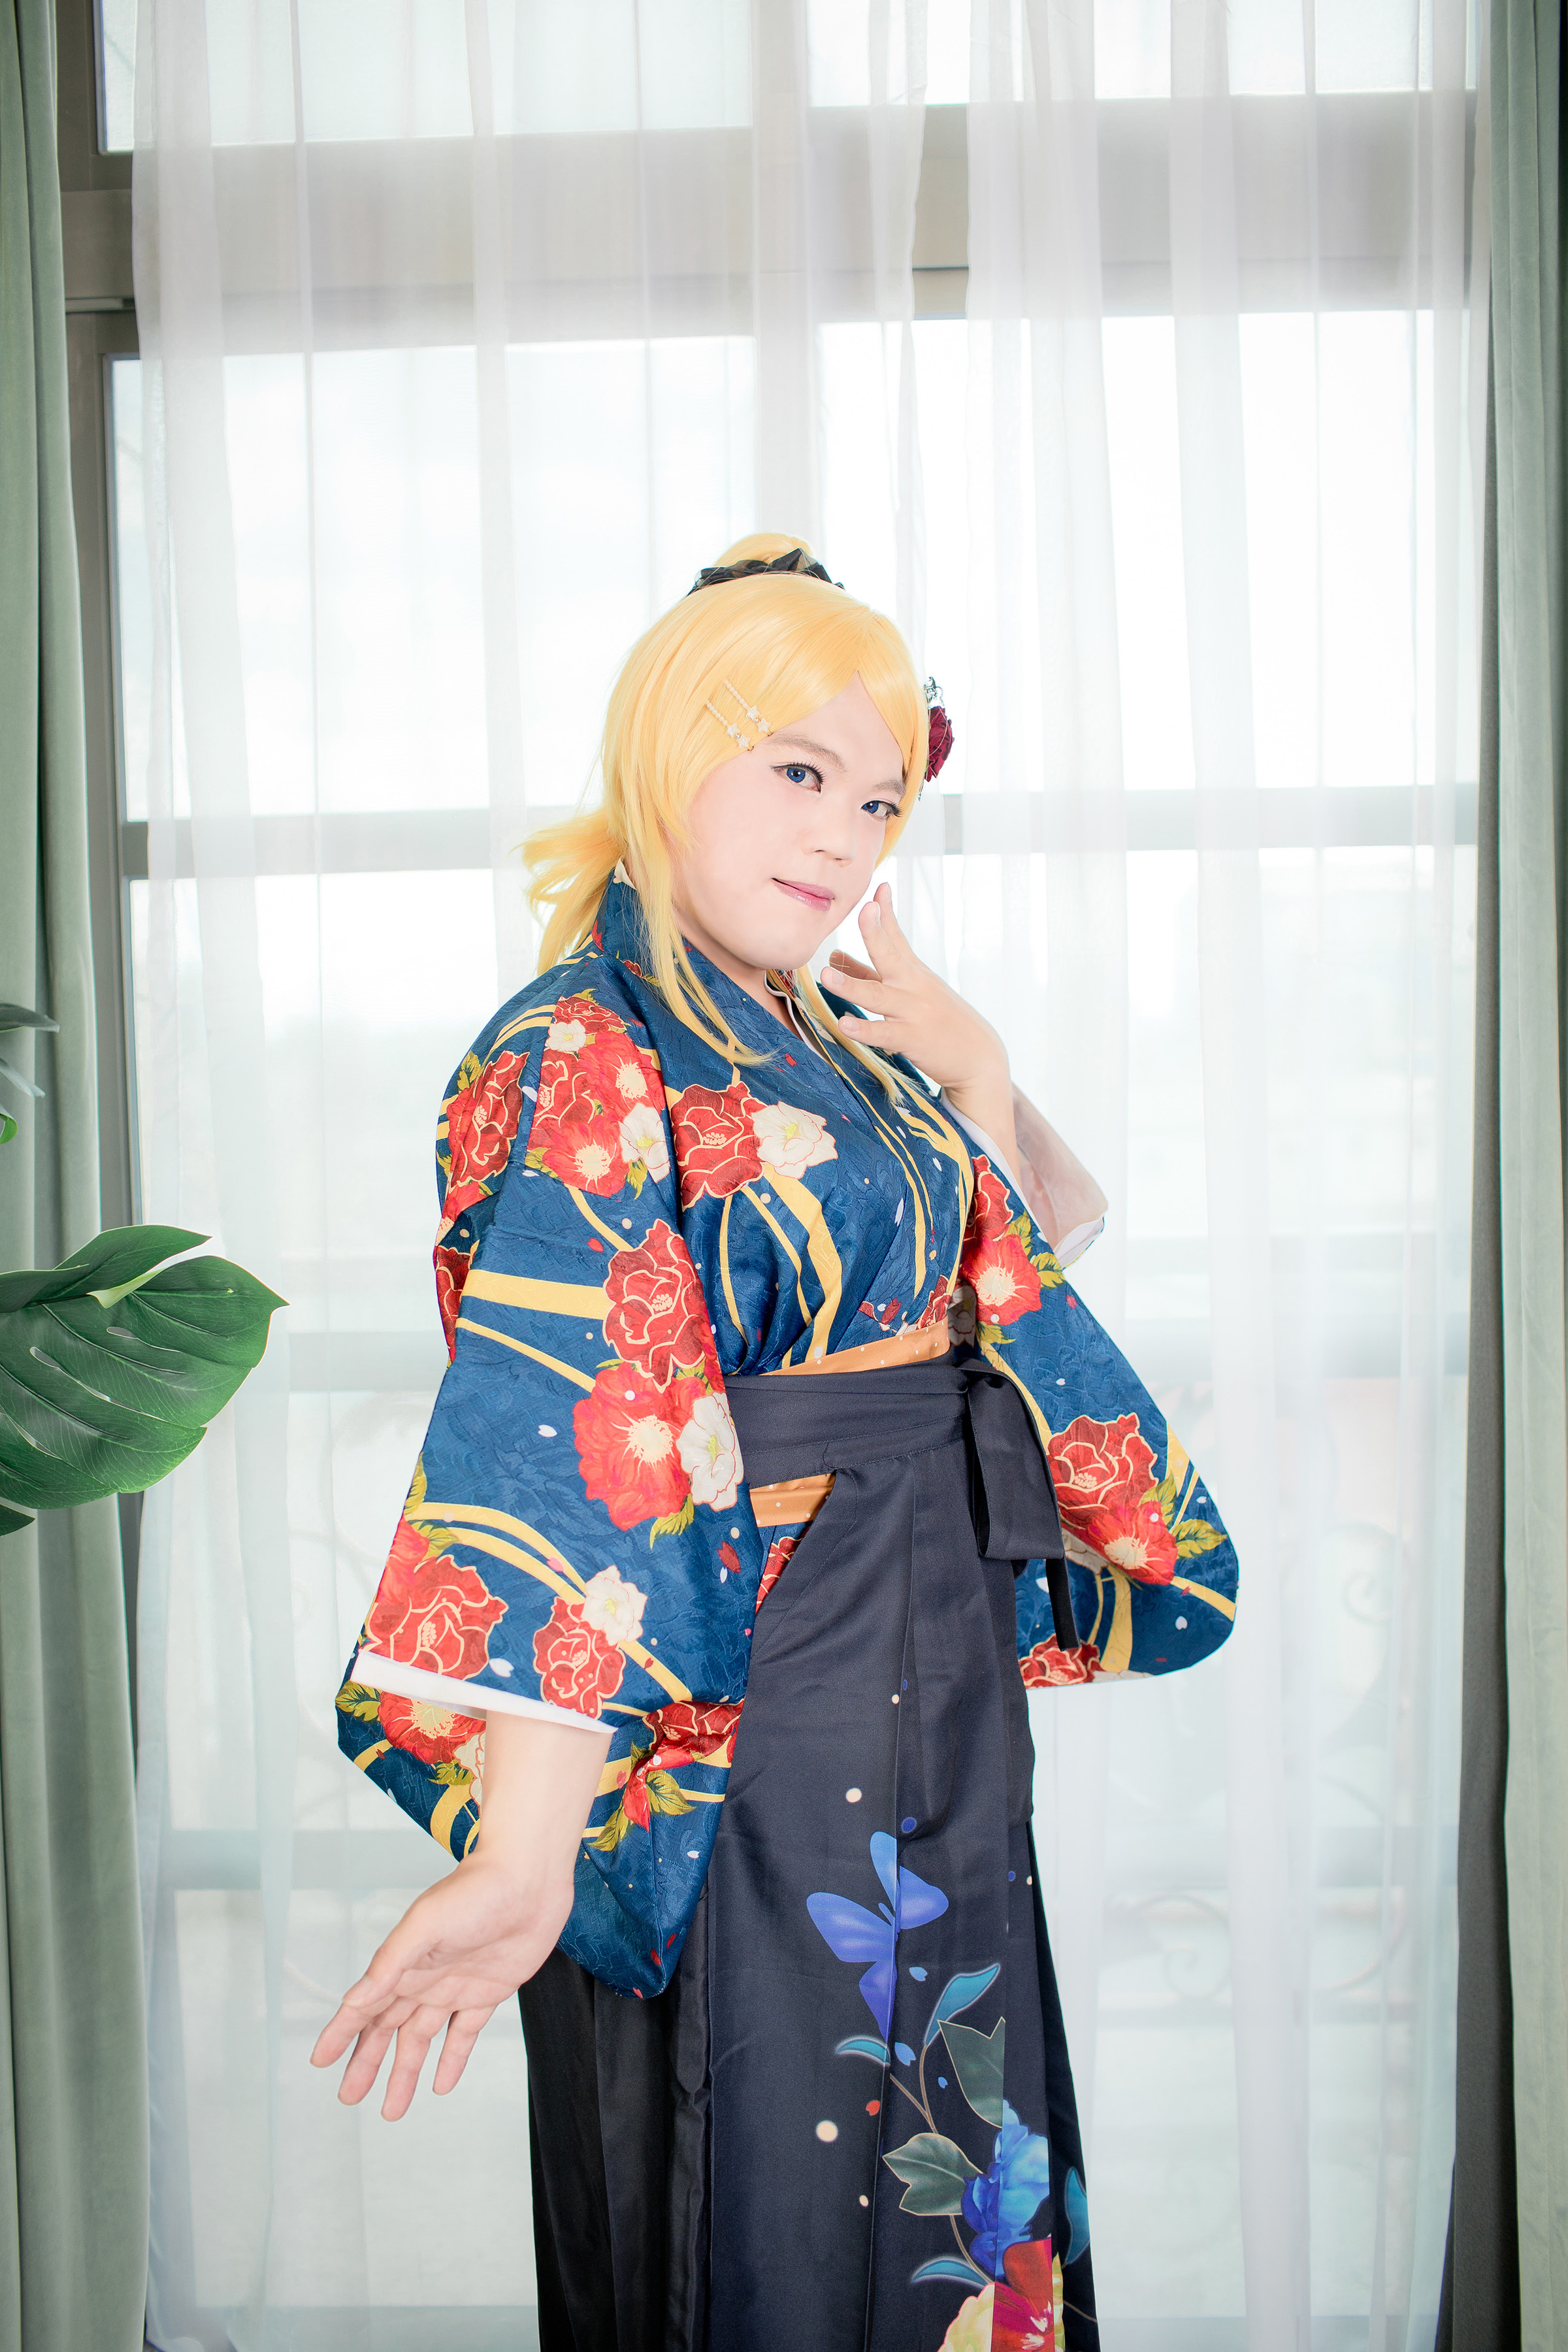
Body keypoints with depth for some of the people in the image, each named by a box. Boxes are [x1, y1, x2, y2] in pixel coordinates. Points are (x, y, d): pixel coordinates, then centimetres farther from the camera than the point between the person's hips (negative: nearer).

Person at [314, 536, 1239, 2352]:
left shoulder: (831, 1047, 7)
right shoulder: (580, 1067, -18)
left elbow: (980, 1297, 15)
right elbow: (549, 1458, -27)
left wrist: (976, 1076, 1)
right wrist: (523, 1855, -32)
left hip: (934, 1701, 8)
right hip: (744, 1719, -8)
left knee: (947, 2156, 22)